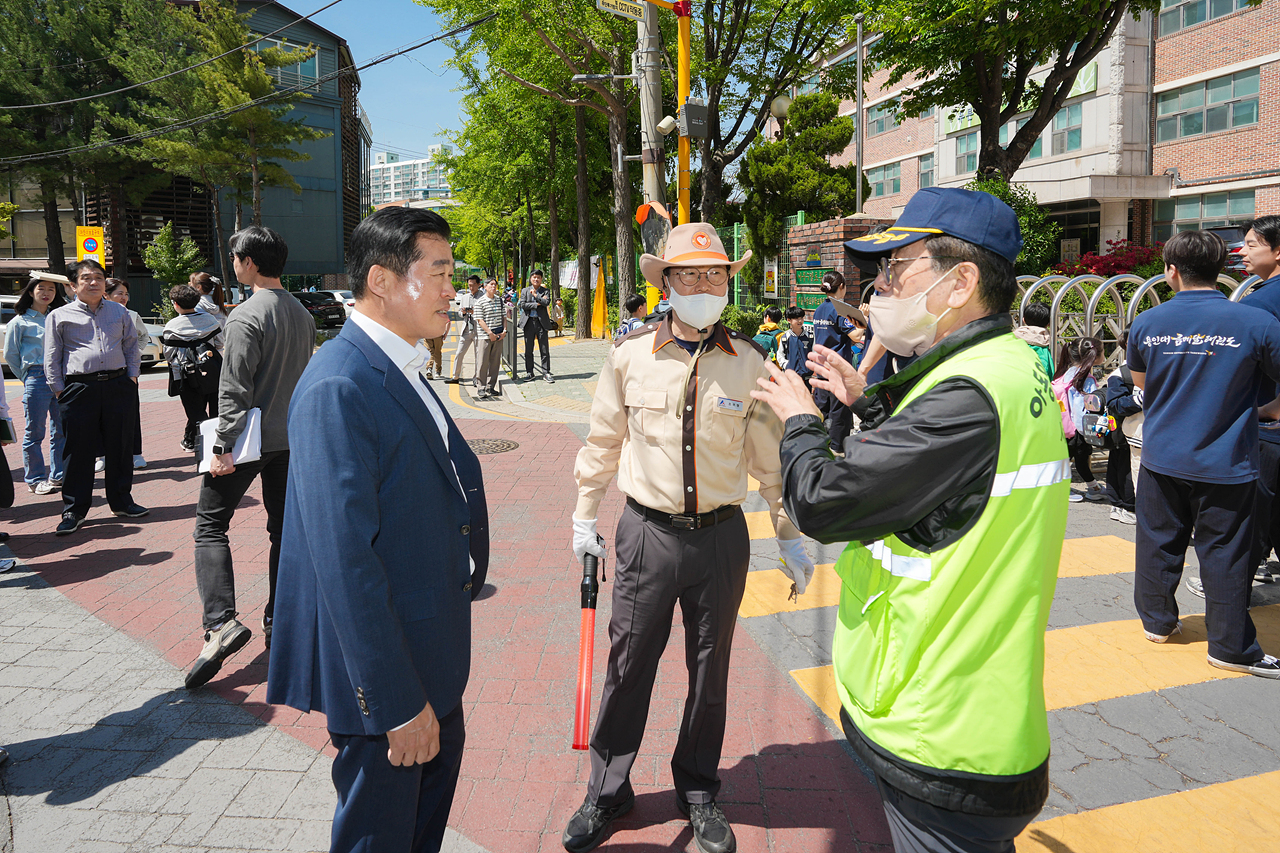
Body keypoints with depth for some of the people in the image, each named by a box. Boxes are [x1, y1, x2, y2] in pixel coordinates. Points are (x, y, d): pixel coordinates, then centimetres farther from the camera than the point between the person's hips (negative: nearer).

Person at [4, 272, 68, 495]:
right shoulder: (19, 321, 2)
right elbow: (10, 355, 5)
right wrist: (27, 377, 6)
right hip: (36, 379, -4)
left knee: (62, 430, 7)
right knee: (35, 431, 0)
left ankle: (58, 476, 16)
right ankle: (36, 479, 7)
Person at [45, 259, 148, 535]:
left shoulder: (119, 312, 14)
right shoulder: (59, 316, 5)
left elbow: (131, 345, 20)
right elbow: (52, 358, 7)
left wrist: (132, 376, 10)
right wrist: (59, 389, 0)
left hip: (118, 386, 3)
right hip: (79, 388, -2)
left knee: (120, 446, 8)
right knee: (78, 450, 0)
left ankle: (121, 502, 21)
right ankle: (73, 510, 9)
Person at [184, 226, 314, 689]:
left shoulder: (246, 316, -15)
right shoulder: (303, 314, 8)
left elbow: (235, 390, -18)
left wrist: (224, 447, -15)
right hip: (291, 438, 7)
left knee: (210, 524, 2)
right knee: (284, 529, 11)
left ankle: (221, 621, -11)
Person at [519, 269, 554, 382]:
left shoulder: (545, 291, 8)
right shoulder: (525, 291, 10)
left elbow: (547, 302, -10)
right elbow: (523, 305, -4)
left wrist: (536, 295, -8)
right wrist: (537, 304, -9)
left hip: (541, 322, -1)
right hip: (529, 322, 1)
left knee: (544, 349, -1)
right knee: (528, 350, 5)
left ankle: (546, 373, 6)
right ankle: (529, 373, 14)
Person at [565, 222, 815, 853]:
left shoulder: (748, 362, -2)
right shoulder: (629, 355, -4)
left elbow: (770, 456, 5)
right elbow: (603, 442, 7)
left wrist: (788, 537, 8)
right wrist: (584, 518, 10)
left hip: (721, 535, 1)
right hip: (647, 533, 0)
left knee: (710, 668, 15)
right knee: (628, 665, 9)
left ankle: (698, 791, 37)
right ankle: (607, 792, 32)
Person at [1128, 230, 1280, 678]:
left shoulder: (1146, 322, -3)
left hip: (1162, 459, 2)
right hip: (1225, 465, -2)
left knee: (1158, 542, 16)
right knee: (1224, 555, 7)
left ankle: (1157, 620, 31)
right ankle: (1231, 647, 19)